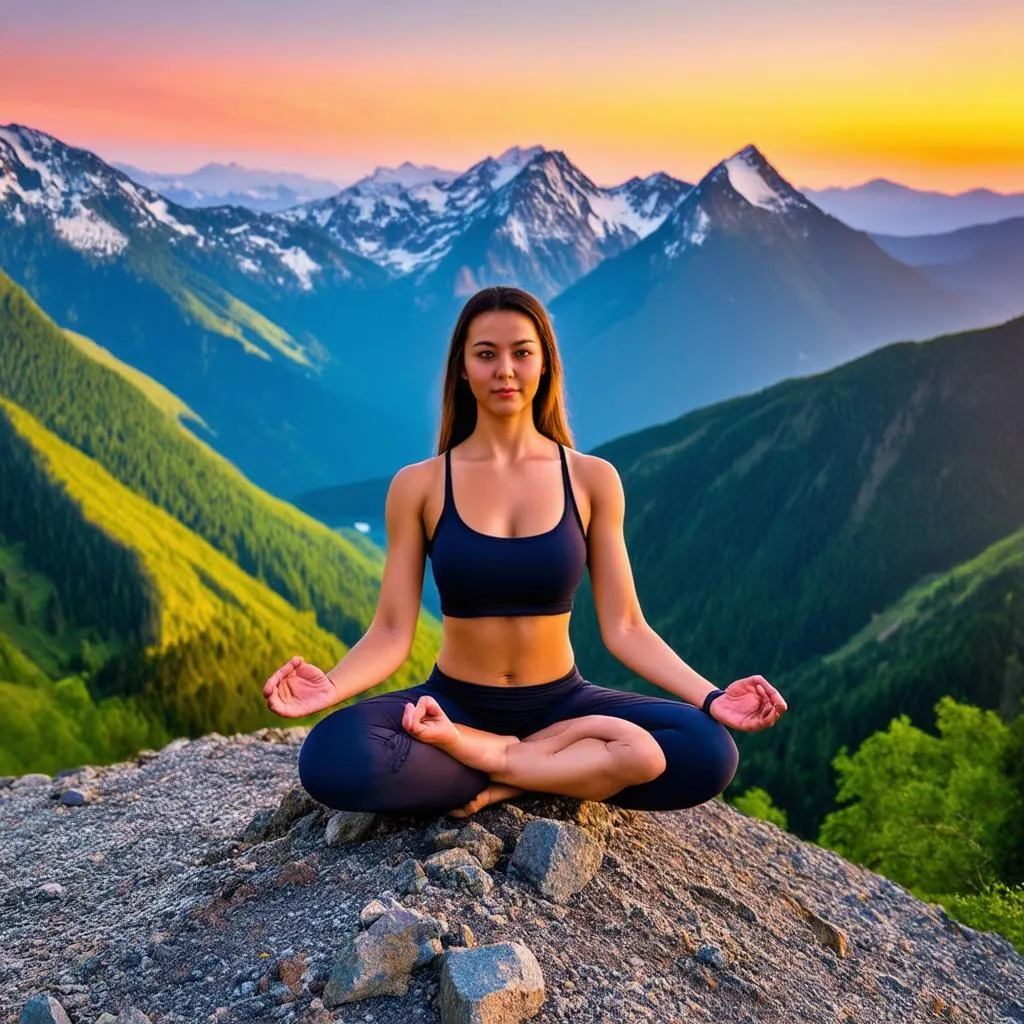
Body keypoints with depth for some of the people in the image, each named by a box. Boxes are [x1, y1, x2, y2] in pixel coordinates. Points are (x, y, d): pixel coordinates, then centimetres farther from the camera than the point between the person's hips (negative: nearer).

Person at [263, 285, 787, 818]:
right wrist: (330, 685, -27)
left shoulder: (592, 478, -1)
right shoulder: (418, 485, -3)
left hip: (561, 703, 2)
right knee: (331, 759, -32)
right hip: (454, 704, -1)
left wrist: (710, 696, -16)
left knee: (708, 754, -26)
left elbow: (623, 628, -2)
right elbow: (391, 631, -7)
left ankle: (489, 770, -13)